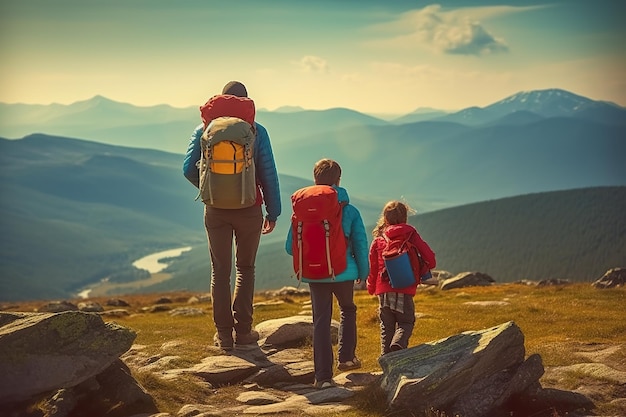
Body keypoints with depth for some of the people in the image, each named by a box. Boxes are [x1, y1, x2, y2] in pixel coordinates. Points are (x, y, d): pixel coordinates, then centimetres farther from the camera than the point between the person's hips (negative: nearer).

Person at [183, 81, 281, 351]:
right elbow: (268, 174, -4)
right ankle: (242, 331, 9)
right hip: (248, 209, -1)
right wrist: (273, 213, 4)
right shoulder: (256, 132, -4)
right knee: (245, 268, 14)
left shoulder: (204, 130, 0)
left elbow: (188, 169, -2)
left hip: (216, 209, 1)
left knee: (220, 271, 10)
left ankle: (224, 334, 9)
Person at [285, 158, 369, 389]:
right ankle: (346, 357, 26)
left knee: (321, 321, 5)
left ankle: (323, 376, 0)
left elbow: (291, 246, -2)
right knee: (347, 310, 26)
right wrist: (363, 271, 14)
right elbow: (360, 243, -1)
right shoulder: (350, 211, -4)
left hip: (314, 274, 1)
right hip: (343, 272, 0)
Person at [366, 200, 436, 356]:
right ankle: (398, 344, -19)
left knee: (386, 327, 12)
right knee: (406, 322, 9)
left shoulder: (378, 239, 5)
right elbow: (430, 259, -3)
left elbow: (372, 266, 9)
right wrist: (423, 270, 18)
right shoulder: (410, 235, 0)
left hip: (383, 290, 2)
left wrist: (371, 288, 22)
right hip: (404, 290, -2)